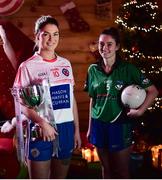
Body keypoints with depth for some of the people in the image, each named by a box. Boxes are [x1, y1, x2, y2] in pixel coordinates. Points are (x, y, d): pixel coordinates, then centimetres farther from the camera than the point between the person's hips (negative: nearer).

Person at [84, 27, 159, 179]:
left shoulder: (128, 69, -9)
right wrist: (90, 127, 12)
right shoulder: (93, 69, 3)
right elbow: (92, 100, 11)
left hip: (120, 126, -4)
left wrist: (140, 111, -16)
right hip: (99, 125, 4)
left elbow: (153, 91, -6)